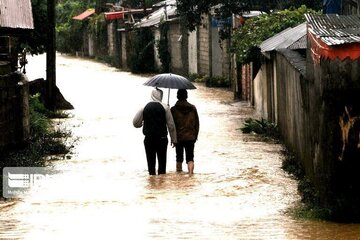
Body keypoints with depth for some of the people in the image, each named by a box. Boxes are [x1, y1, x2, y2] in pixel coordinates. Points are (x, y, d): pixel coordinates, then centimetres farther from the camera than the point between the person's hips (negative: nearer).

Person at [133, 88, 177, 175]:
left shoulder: (145, 107, 1)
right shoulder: (165, 107, -5)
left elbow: (135, 123, 3)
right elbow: (171, 125, -4)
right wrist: (174, 139, 4)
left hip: (148, 139, 2)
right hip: (162, 138, -2)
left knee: (151, 161, 8)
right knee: (162, 161, 5)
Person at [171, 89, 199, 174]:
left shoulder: (174, 109, -7)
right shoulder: (192, 108, 1)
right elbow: (197, 123, 6)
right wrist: (195, 135, 15)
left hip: (179, 137, -1)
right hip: (190, 137, 1)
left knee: (179, 158, 10)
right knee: (190, 157, 3)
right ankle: (191, 172, -13)